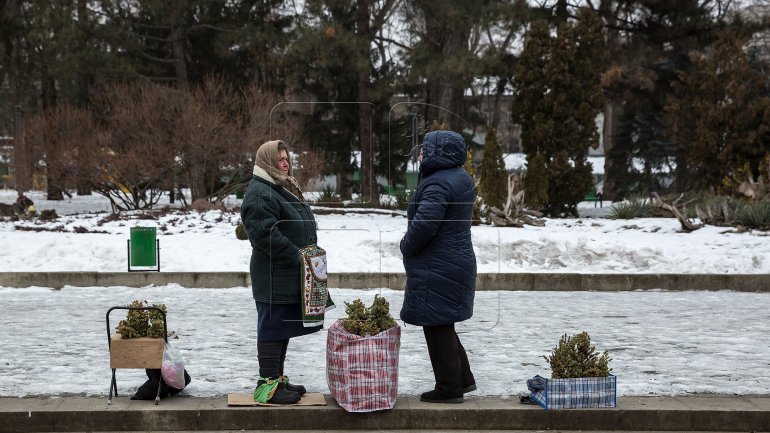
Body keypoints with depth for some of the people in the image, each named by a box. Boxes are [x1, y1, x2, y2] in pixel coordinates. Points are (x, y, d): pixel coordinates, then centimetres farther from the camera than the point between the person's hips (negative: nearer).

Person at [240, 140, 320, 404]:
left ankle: (277, 378, 25)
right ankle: (267, 385, 0)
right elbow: (265, 233, -23)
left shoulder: (285, 188, 19)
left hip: (290, 276, 10)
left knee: (282, 328, 15)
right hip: (274, 276, -10)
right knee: (273, 328, -5)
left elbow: (303, 227, 26)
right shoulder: (260, 193, -14)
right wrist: (296, 256, -20)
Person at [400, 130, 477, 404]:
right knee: (443, 324, 20)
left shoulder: (438, 183, -20)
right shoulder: (461, 178, 12)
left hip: (436, 269, -10)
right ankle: (463, 379, 26)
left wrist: (406, 247, -8)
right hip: (459, 261, 10)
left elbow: (423, 224, -28)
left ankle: (449, 389, 8)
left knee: (437, 327, 0)